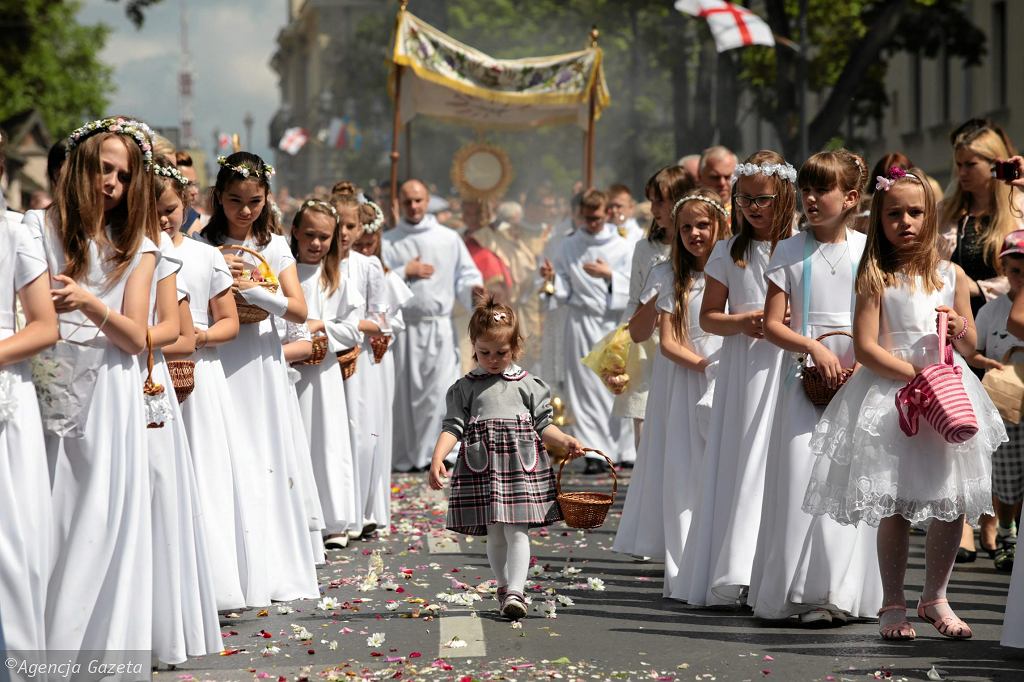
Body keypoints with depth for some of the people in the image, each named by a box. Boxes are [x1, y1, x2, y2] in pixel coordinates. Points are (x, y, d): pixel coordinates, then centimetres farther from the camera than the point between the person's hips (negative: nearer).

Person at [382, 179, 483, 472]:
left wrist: (472, 288, -13)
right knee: (405, 393, 3)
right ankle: (404, 457, 12)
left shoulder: (448, 239, 8)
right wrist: (404, 273, -7)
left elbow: (466, 274, 7)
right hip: (403, 326, 0)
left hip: (439, 325, 0)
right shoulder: (388, 242, 7)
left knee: (441, 390, -9)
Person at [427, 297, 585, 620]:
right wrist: (437, 458, -13)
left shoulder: (528, 385, 8)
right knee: (494, 534, 7)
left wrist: (565, 442, -7)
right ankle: (503, 587, 19)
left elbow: (543, 424, 10)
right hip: (482, 468, 1)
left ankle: (515, 592, -14)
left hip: (521, 466, -1)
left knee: (517, 531, -8)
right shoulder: (464, 388, 7)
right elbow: (453, 426, 1)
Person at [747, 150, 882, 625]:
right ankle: (799, 588, -2)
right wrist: (813, 347, -13)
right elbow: (772, 324, 2)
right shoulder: (790, 252, 4)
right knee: (800, 476, -7)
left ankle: (838, 592, -1)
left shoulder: (867, 250, 5)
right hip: (805, 376, 0)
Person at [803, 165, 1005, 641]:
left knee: (951, 506, 2)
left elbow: (970, 346, 14)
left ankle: (934, 597, 19)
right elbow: (866, 347, -8)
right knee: (893, 507, 0)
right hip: (889, 397, -3)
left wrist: (960, 330, -9)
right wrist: (915, 375, -16)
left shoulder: (951, 276, 9)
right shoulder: (875, 278, -1)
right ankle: (892, 604, 11)